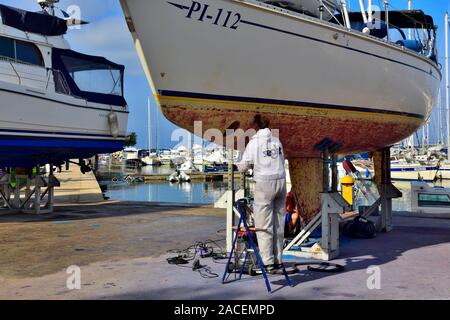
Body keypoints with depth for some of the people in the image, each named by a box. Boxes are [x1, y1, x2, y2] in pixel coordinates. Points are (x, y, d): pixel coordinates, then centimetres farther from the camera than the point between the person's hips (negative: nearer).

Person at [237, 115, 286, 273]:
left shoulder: (254, 142, -4)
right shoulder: (277, 140, 10)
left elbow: (243, 167, -4)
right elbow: (282, 161, 14)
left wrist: (240, 165, 19)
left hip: (264, 184, -5)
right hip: (281, 181, 5)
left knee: (264, 225, -1)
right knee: (278, 223, 10)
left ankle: (268, 262, -4)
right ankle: (278, 260, 14)